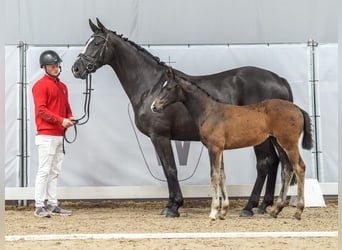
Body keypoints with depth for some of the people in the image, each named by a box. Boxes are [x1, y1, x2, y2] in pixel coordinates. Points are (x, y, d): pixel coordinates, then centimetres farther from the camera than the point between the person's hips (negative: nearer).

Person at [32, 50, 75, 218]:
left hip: (59, 135, 8)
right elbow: (41, 110, -14)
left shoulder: (62, 87, 18)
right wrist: (60, 120, -20)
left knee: (55, 172, 9)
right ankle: (39, 207, -6)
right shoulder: (41, 85, -6)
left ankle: (53, 205, 13)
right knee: (44, 171, -8)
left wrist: (70, 118, 1)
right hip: (46, 136, -8)